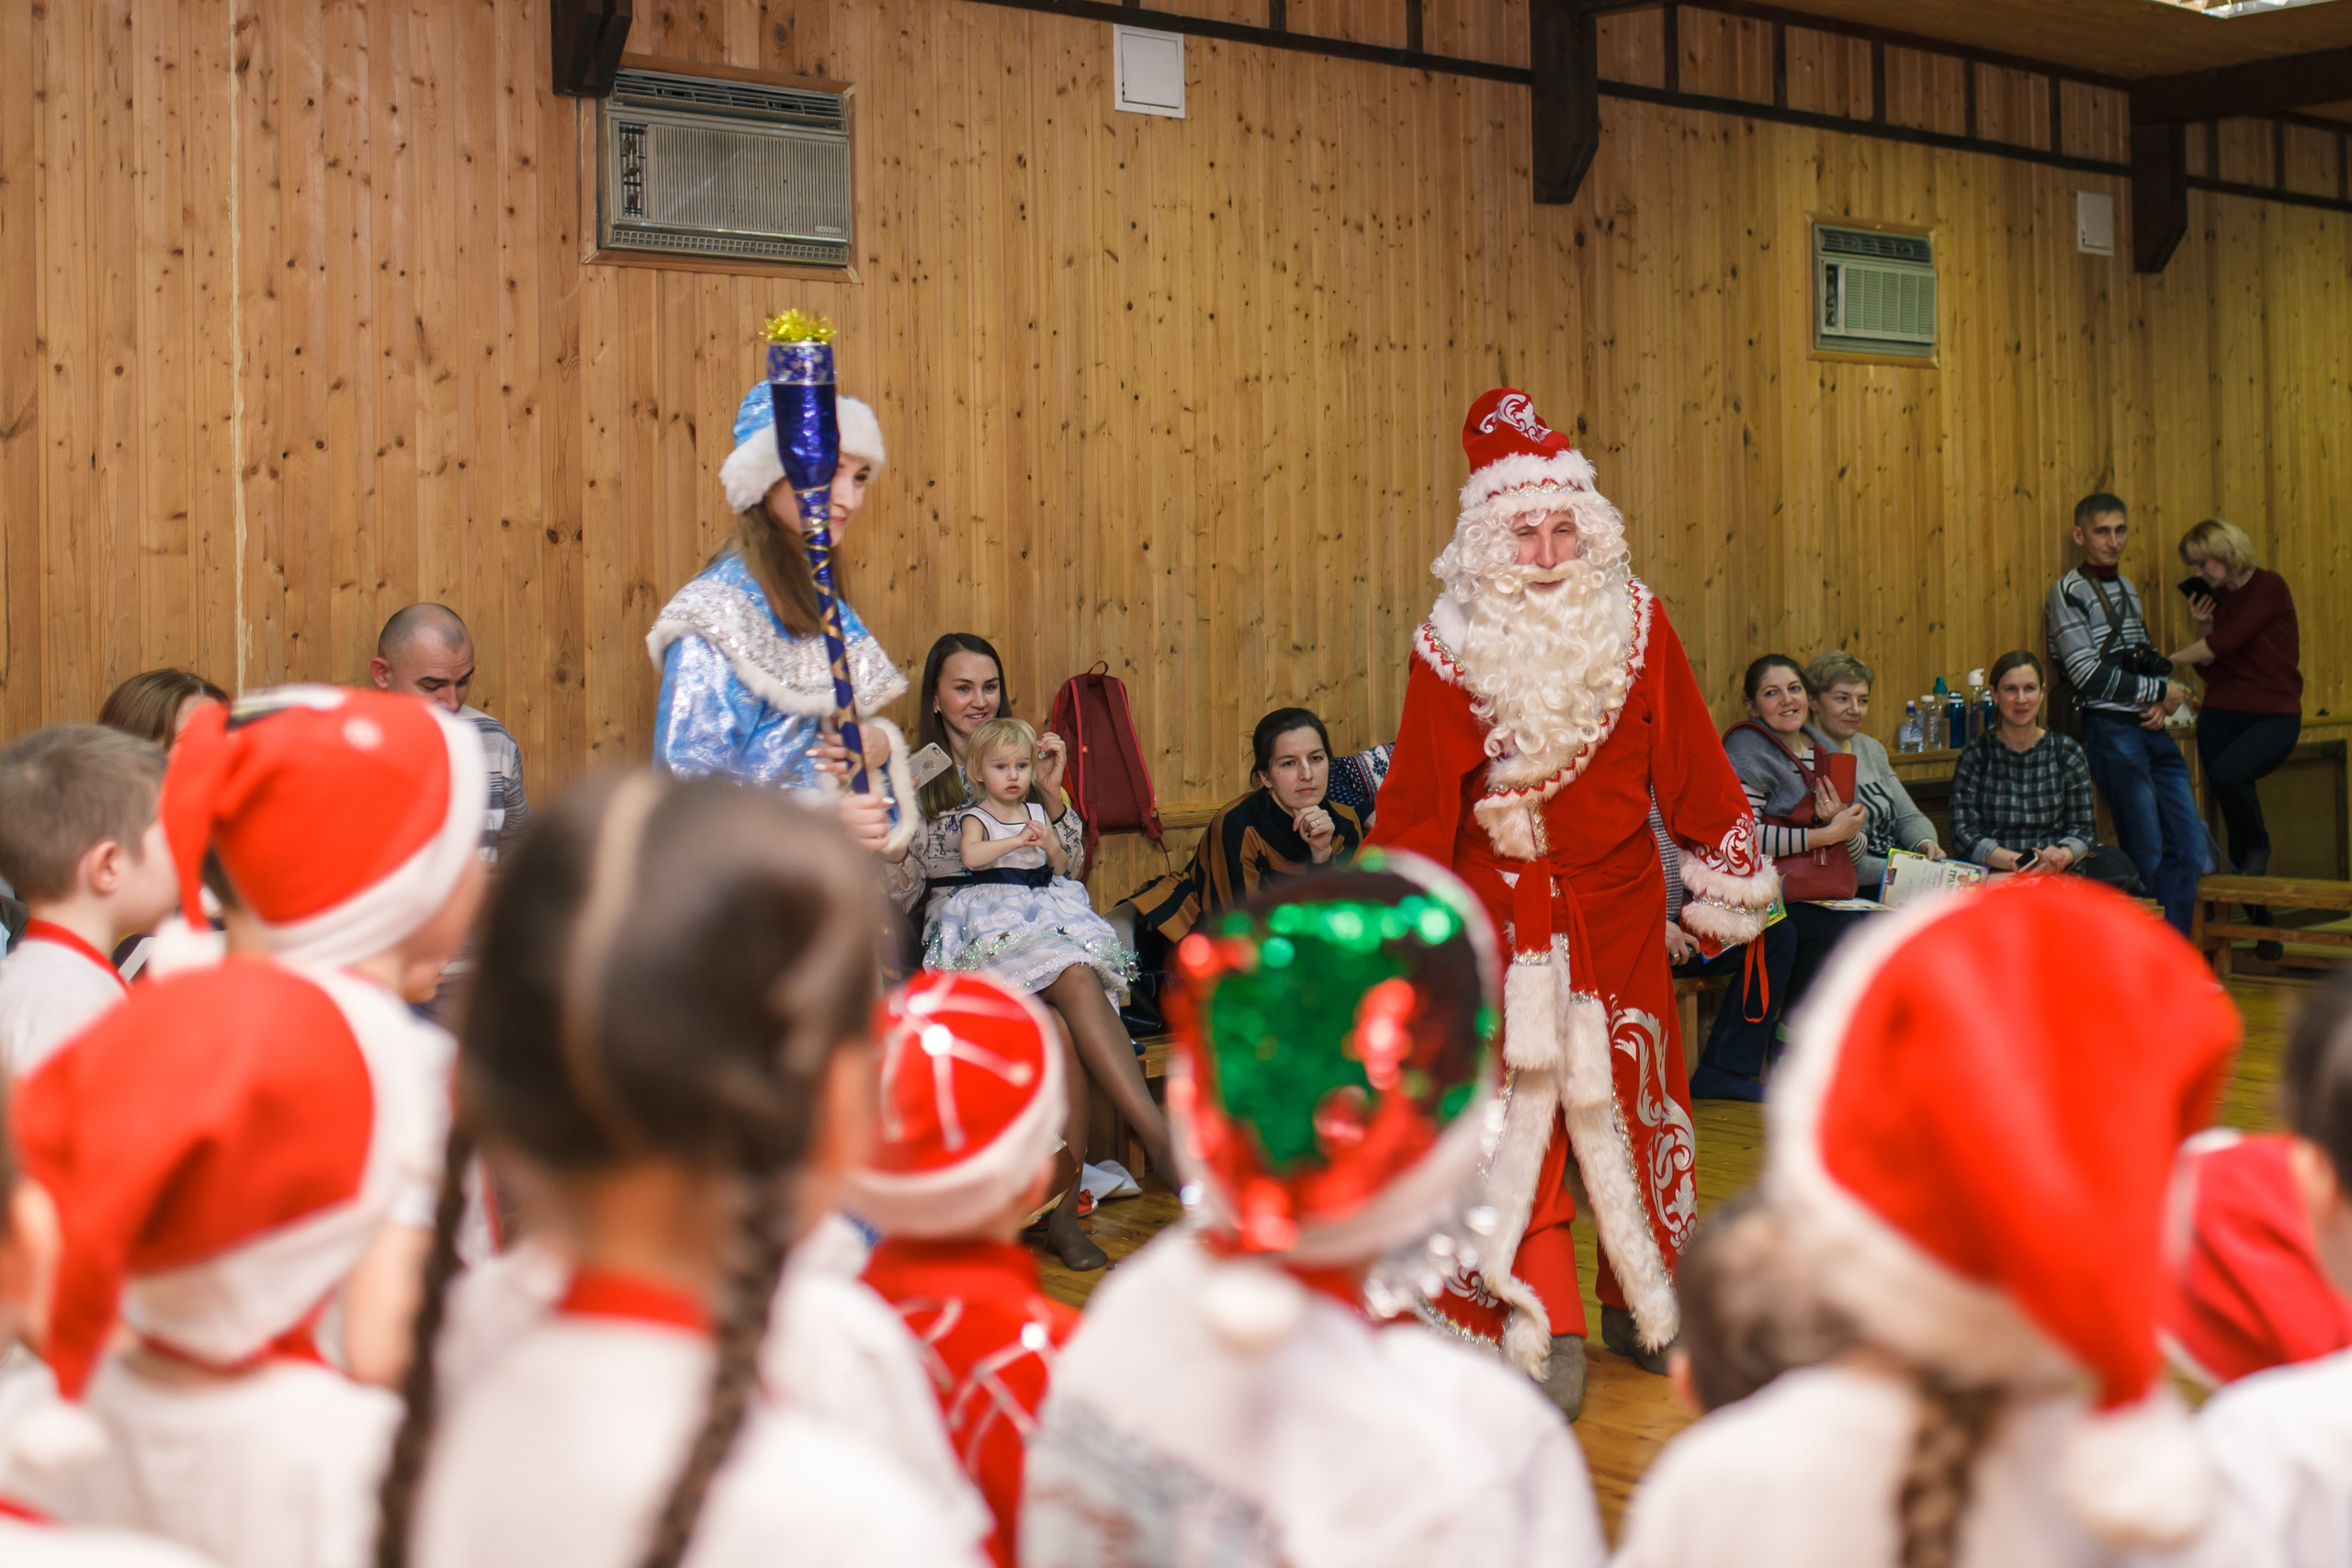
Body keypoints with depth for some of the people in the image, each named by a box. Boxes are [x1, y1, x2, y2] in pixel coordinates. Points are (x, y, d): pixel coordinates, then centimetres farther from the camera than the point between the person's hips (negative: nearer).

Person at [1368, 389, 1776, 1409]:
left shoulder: (1635, 624, 0)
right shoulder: (1455, 644, -5)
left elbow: (1688, 760, 5)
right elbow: (1417, 792, -3)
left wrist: (1725, 876, 8)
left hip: (1616, 903, 2)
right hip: (1500, 907, -2)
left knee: (1626, 1096, 10)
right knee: (1518, 1103, -6)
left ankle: (1644, 1305, 24)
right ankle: (1541, 1334, -4)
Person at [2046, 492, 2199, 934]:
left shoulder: (2127, 587, 18)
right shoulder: (2068, 593, -7)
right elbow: (2091, 677, -15)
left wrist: (2161, 703, 2)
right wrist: (2161, 691, -10)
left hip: (2152, 729, 8)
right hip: (2111, 731, -8)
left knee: (2188, 847, 5)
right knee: (2146, 854, -6)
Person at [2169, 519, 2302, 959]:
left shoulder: (2269, 587, -8)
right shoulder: (2217, 598, 12)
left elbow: (2227, 642, -17)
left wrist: (2166, 661, -10)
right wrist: (2202, 625, -2)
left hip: (2273, 716, -6)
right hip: (2222, 715, 6)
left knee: (2226, 773, -34)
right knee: (2235, 829, 3)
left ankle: (2259, 845, -4)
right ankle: (2261, 924, 13)